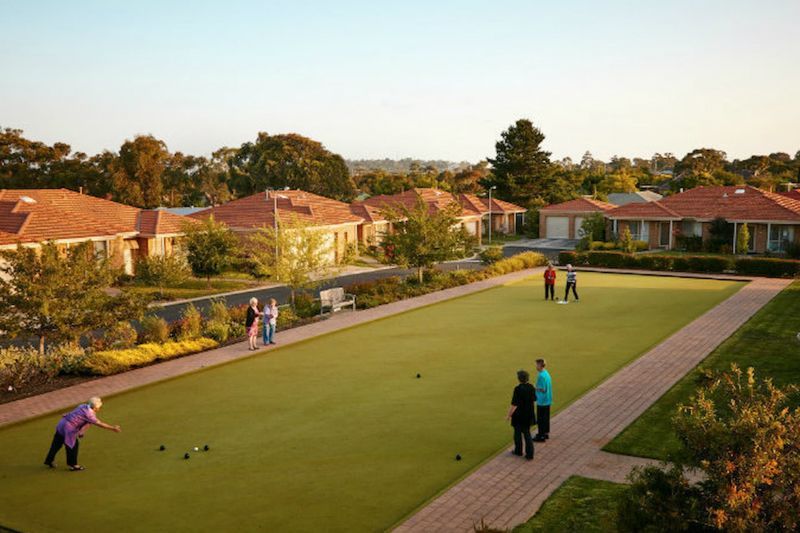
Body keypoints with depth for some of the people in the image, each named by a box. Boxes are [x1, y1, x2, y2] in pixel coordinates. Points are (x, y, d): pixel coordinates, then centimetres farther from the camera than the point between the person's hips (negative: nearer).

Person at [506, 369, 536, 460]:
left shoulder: (518, 389, -23)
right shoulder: (531, 387, -4)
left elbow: (514, 404, -21)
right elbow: (533, 399, 8)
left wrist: (509, 415, -10)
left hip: (519, 415, -5)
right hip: (529, 415, 5)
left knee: (517, 433, 15)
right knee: (527, 433, 14)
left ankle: (518, 451, 31)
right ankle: (529, 454, 10)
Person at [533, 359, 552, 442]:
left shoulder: (541, 376, -22)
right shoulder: (547, 373, 7)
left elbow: (542, 389, -23)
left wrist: (535, 389, -9)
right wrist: (538, 388, 12)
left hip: (542, 401, -9)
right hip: (548, 400, 9)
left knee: (541, 419, 1)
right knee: (546, 417, 18)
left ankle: (541, 436, 7)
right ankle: (546, 433, 29)